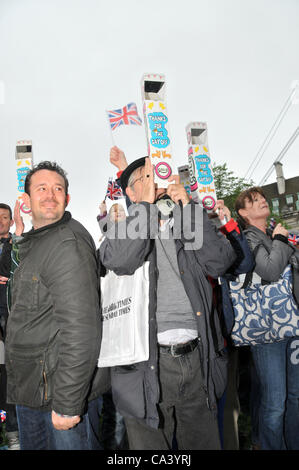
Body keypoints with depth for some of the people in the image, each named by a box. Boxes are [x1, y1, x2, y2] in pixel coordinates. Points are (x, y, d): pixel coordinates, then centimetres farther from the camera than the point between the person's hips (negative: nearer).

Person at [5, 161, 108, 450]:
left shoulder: (68, 242, -20)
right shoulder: (33, 245, 12)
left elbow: (81, 329, -26)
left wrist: (67, 404, -24)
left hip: (56, 392, -9)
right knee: (31, 445, 24)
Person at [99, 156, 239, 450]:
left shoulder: (187, 226, 13)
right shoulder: (124, 229, 3)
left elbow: (221, 261, -4)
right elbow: (116, 260, -20)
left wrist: (187, 206, -6)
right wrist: (147, 202, -13)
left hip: (197, 359, 4)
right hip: (148, 364, -3)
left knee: (204, 443, 20)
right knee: (150, 444, 11)